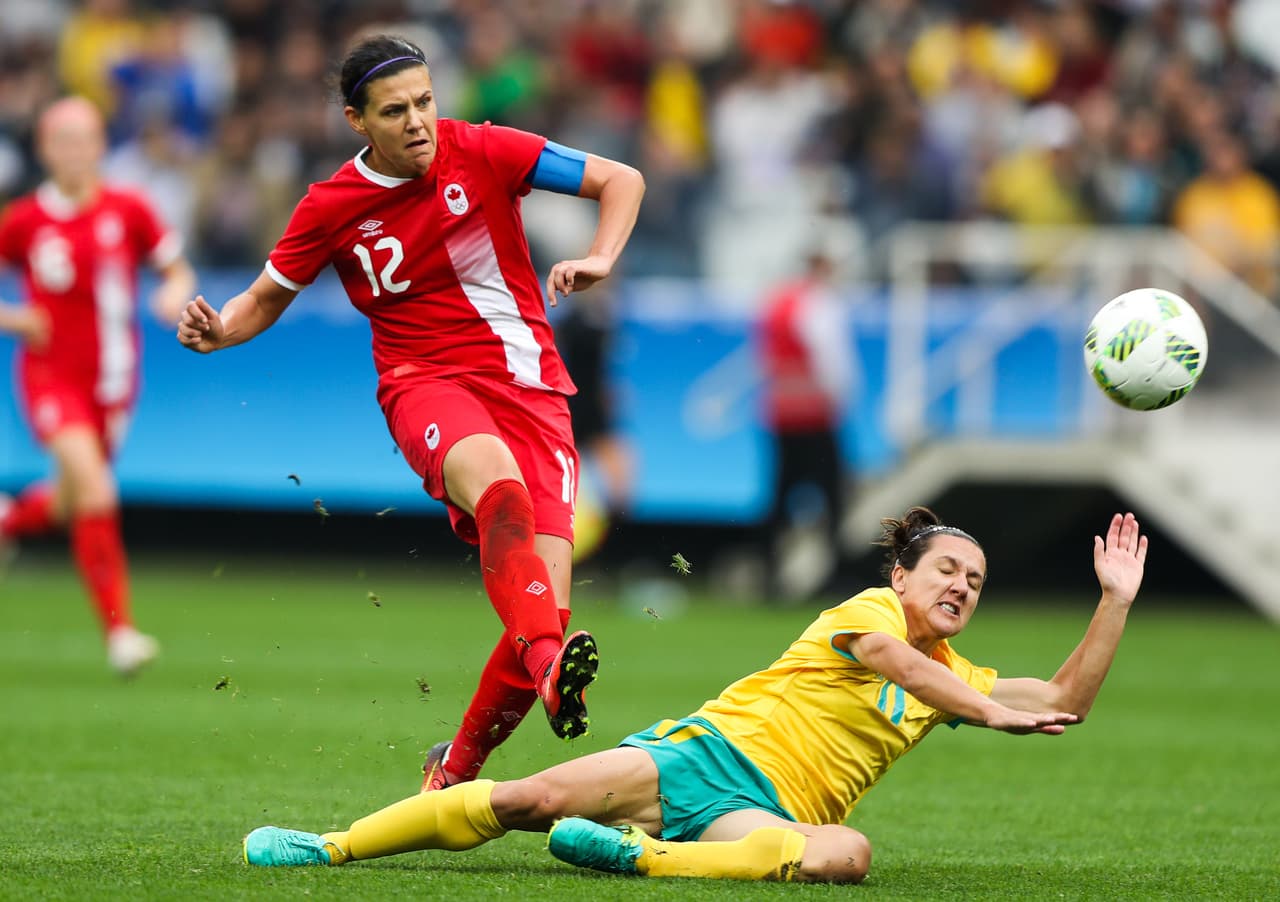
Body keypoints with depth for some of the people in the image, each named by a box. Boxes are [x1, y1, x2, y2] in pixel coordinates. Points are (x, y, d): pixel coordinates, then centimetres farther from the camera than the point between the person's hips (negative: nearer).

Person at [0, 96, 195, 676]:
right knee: (94, 487, -22)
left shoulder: (128, 211, -3)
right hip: (51, 374, -3)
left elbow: (177, 270, 7)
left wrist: (175, 295, -14)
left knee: (70, 505, 14)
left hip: (111, 380, 3)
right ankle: (118, 629, -17)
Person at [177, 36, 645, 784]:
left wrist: (599, 261, -12)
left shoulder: (484, 153, -1)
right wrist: (218, 330, -6)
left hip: (532, 387, 1)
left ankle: (458, 767, 11)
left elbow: (622, 180, 6)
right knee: (497, 484, -40)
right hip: (427, 383, -1)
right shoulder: (331, 209, 2)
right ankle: (549, 665, -61)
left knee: (547, 608, -12)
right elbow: (267, 299, 16)